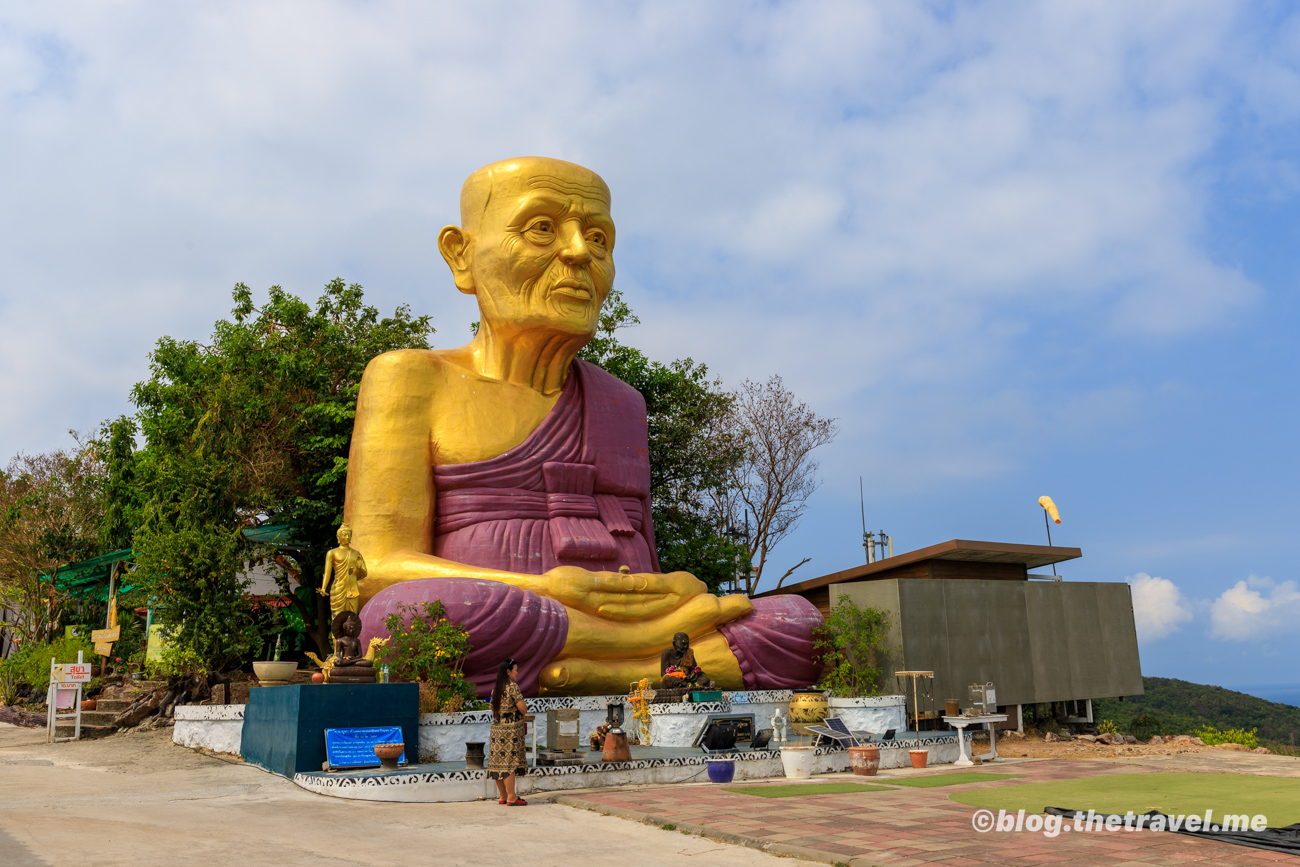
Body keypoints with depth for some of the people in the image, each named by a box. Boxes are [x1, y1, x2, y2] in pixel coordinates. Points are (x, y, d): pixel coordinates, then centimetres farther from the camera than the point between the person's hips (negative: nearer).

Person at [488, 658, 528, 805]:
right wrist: (524, 707, 9)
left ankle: (503, 796, 17)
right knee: (510, 762, -5)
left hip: (496, 729, 8)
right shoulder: (512, 687, -12)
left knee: (499, 761, 9)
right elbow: (523, 709, -15)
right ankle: (511, 797, -3)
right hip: (510, 730, -8)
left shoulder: (495, 689, 12)